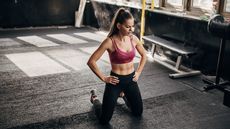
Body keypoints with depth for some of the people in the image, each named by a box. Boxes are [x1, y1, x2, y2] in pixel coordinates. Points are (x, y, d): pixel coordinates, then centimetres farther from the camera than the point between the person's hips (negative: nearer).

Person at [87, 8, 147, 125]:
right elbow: (91, 61, -17)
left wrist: (138, 72, 8)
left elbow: (144, 55, 14)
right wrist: (103, 78, -12)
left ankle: (124, 94, 43)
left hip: (131, 80, 5)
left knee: (138, 113, 18)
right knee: (104, 120, 1)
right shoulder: (110, 41, -20)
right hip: (116, 81, -5)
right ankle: (94, 98, 31)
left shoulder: (134, 39, -5)